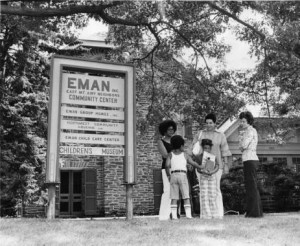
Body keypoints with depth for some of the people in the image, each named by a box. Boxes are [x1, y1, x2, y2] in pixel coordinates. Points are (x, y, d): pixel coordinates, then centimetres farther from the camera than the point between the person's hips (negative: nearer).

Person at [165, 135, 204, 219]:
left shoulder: (170, 154, 11)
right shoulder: (185, 155, 10)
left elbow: (167, 165, -2)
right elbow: (193, 163, 7)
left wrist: (168, 175, 9)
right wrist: (201, 168, 22)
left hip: (173, 175, 2)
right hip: (182, 175, -2)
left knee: (174, 198, 3)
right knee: (186, 197, 1)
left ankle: (174, 215, -3)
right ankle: (188, 214, -6)